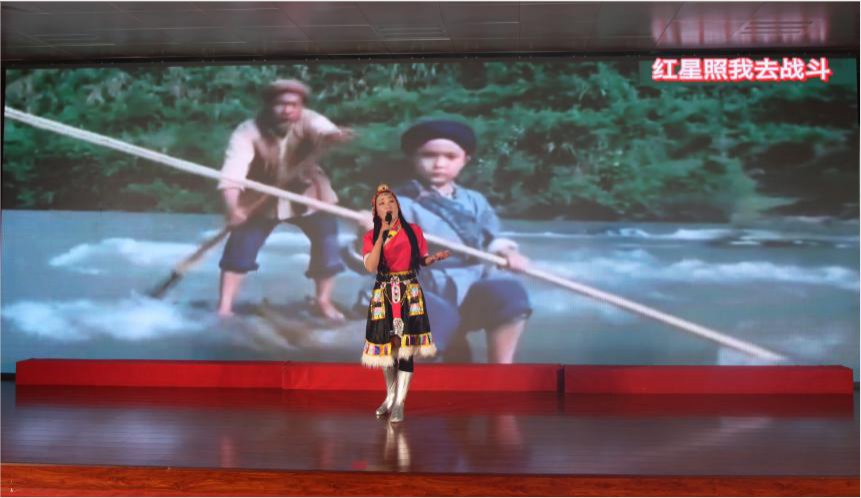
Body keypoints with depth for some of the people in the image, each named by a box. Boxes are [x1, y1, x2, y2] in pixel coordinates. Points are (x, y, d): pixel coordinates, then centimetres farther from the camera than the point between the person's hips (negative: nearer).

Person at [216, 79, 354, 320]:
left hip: (307, 196, 1)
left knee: (327, 245, -5)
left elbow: (323, 130, -46)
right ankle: (224, 306, 8)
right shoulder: (248, 131, -25)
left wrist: (333, 136, -72)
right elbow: (233, 169, -38)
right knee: (239, 247, -6)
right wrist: (233, 208, -55)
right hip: (261, 200, 0)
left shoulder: (309, 120, -22)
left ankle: (324, 302, 15)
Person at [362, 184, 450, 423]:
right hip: (383, 295, 1)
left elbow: (422, 260, 10)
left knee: (406, 347, -6)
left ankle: (399, 403, 4)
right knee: (387, 346, 8)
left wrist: (436, 257, -12)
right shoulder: (371, 236, 0)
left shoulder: (414, 231, 2)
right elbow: (370, 267, -15)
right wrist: (382, 235, -20)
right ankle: (390, 397, 28)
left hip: (409, 294, -1)